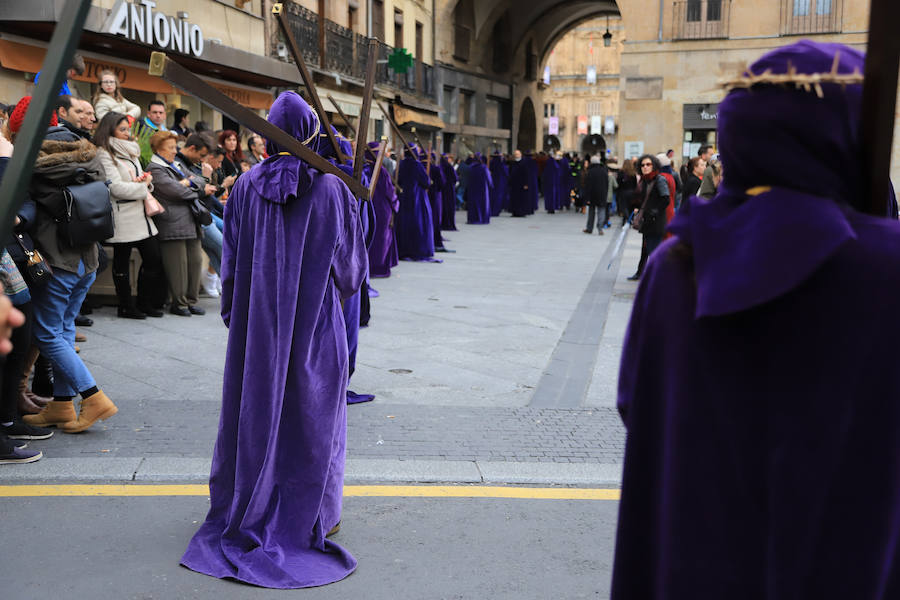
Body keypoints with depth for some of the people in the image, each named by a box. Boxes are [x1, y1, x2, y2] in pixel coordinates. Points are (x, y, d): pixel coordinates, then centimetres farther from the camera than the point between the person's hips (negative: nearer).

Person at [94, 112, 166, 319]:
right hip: (123, 216, -8)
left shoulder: (130, 151, 18)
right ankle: (126, 307, 11)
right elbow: (116, 187, -17)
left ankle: (145, 303, 19)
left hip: (141, 213, 8)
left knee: (154, 259, 7)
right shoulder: (104, 154, -9)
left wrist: (145, 180, 1)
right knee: (122, 262, 2)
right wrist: (144, 187, -9)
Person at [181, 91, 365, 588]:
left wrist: (233, 314, 14)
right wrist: (338, 290, 19)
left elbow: (230, 259, 3)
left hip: (258, 323, 2)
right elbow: (353, 265, -1)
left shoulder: (247, 187, -3)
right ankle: (313, 514, 17)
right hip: (316, 323, -2)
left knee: (255, 404, 12)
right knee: (311, 411, 8)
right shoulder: (332, 189, -8)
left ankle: (245, 509, 24)